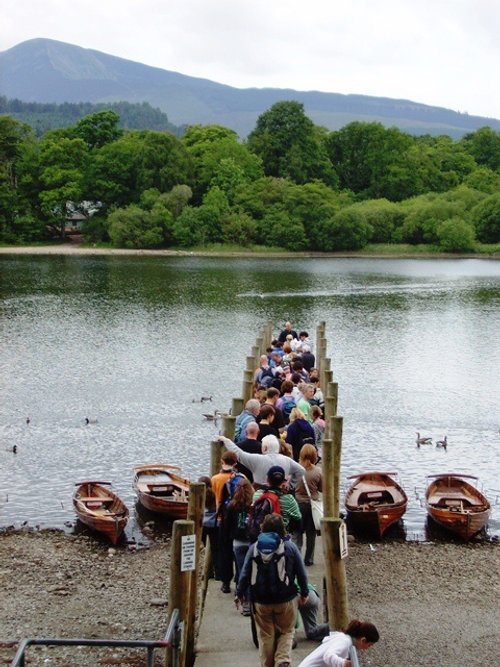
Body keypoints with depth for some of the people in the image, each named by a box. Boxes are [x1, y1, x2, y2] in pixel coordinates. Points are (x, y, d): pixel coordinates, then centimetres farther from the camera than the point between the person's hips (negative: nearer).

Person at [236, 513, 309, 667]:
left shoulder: (254, 547, -2)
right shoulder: (290, 547, -4)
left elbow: (245, 573, 0)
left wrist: (239, 593, 12)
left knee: (265, 636, 14)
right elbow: (301, 573, 1)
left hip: (261, 601, 1)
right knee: (286, 632, 13)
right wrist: (304, 593, 14)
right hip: (285, 600, -1)